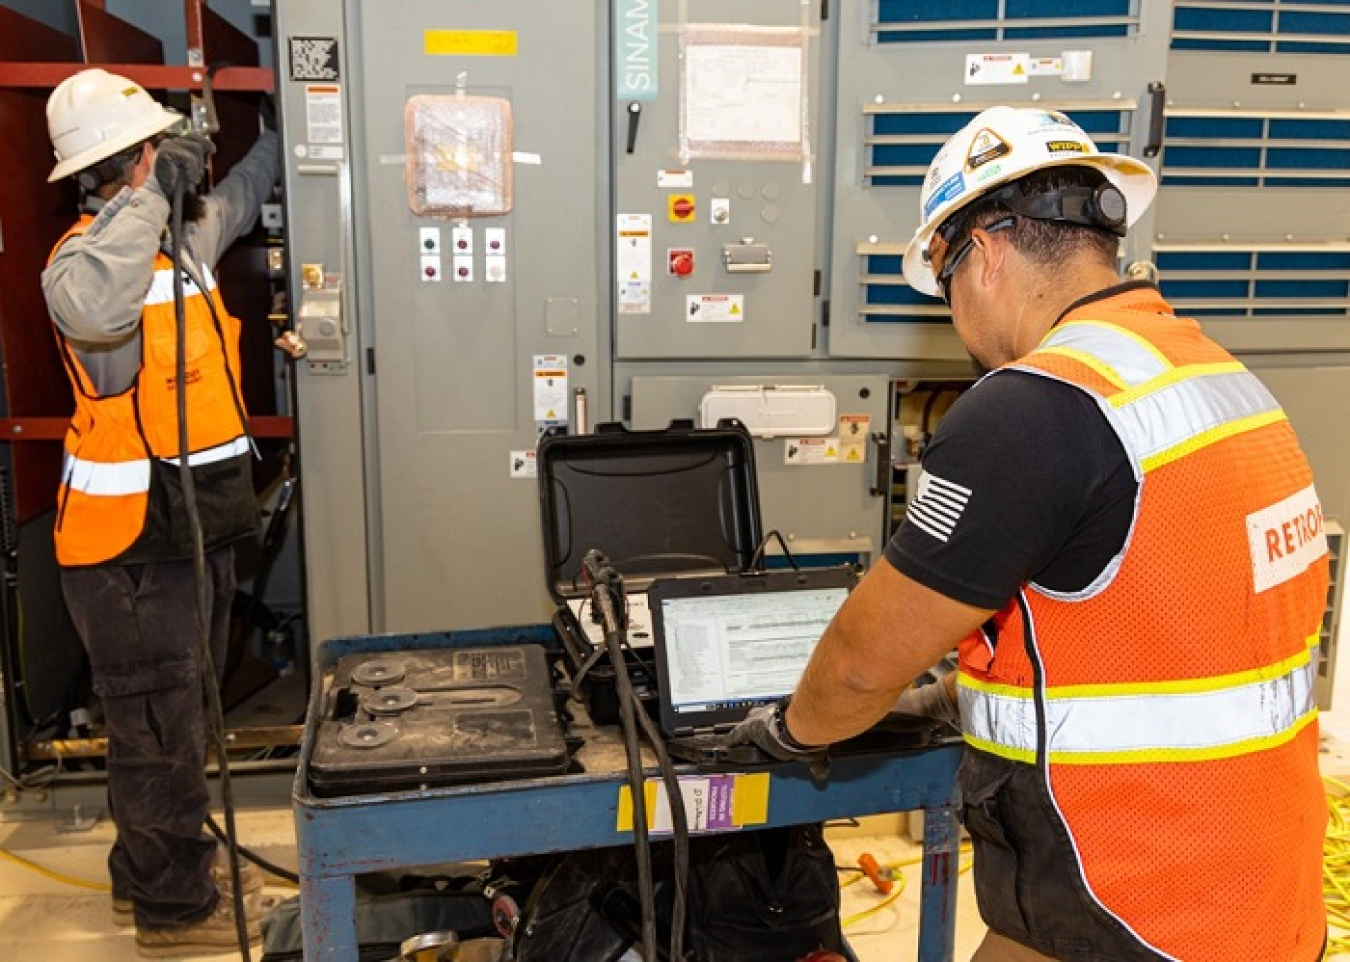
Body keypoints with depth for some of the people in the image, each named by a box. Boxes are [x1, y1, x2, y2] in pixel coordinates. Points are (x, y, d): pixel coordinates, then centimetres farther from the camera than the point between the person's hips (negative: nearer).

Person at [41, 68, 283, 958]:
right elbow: (91, 306, -45)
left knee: (181, 710, 22)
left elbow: (242, 191, 29)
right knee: (160, 723, 4)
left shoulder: (185, 236, 7)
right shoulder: (89, 253, -19)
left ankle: (153, 870, 40)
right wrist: (149, 195, -33)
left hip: (195, 524, 9)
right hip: (132, 544, -9)